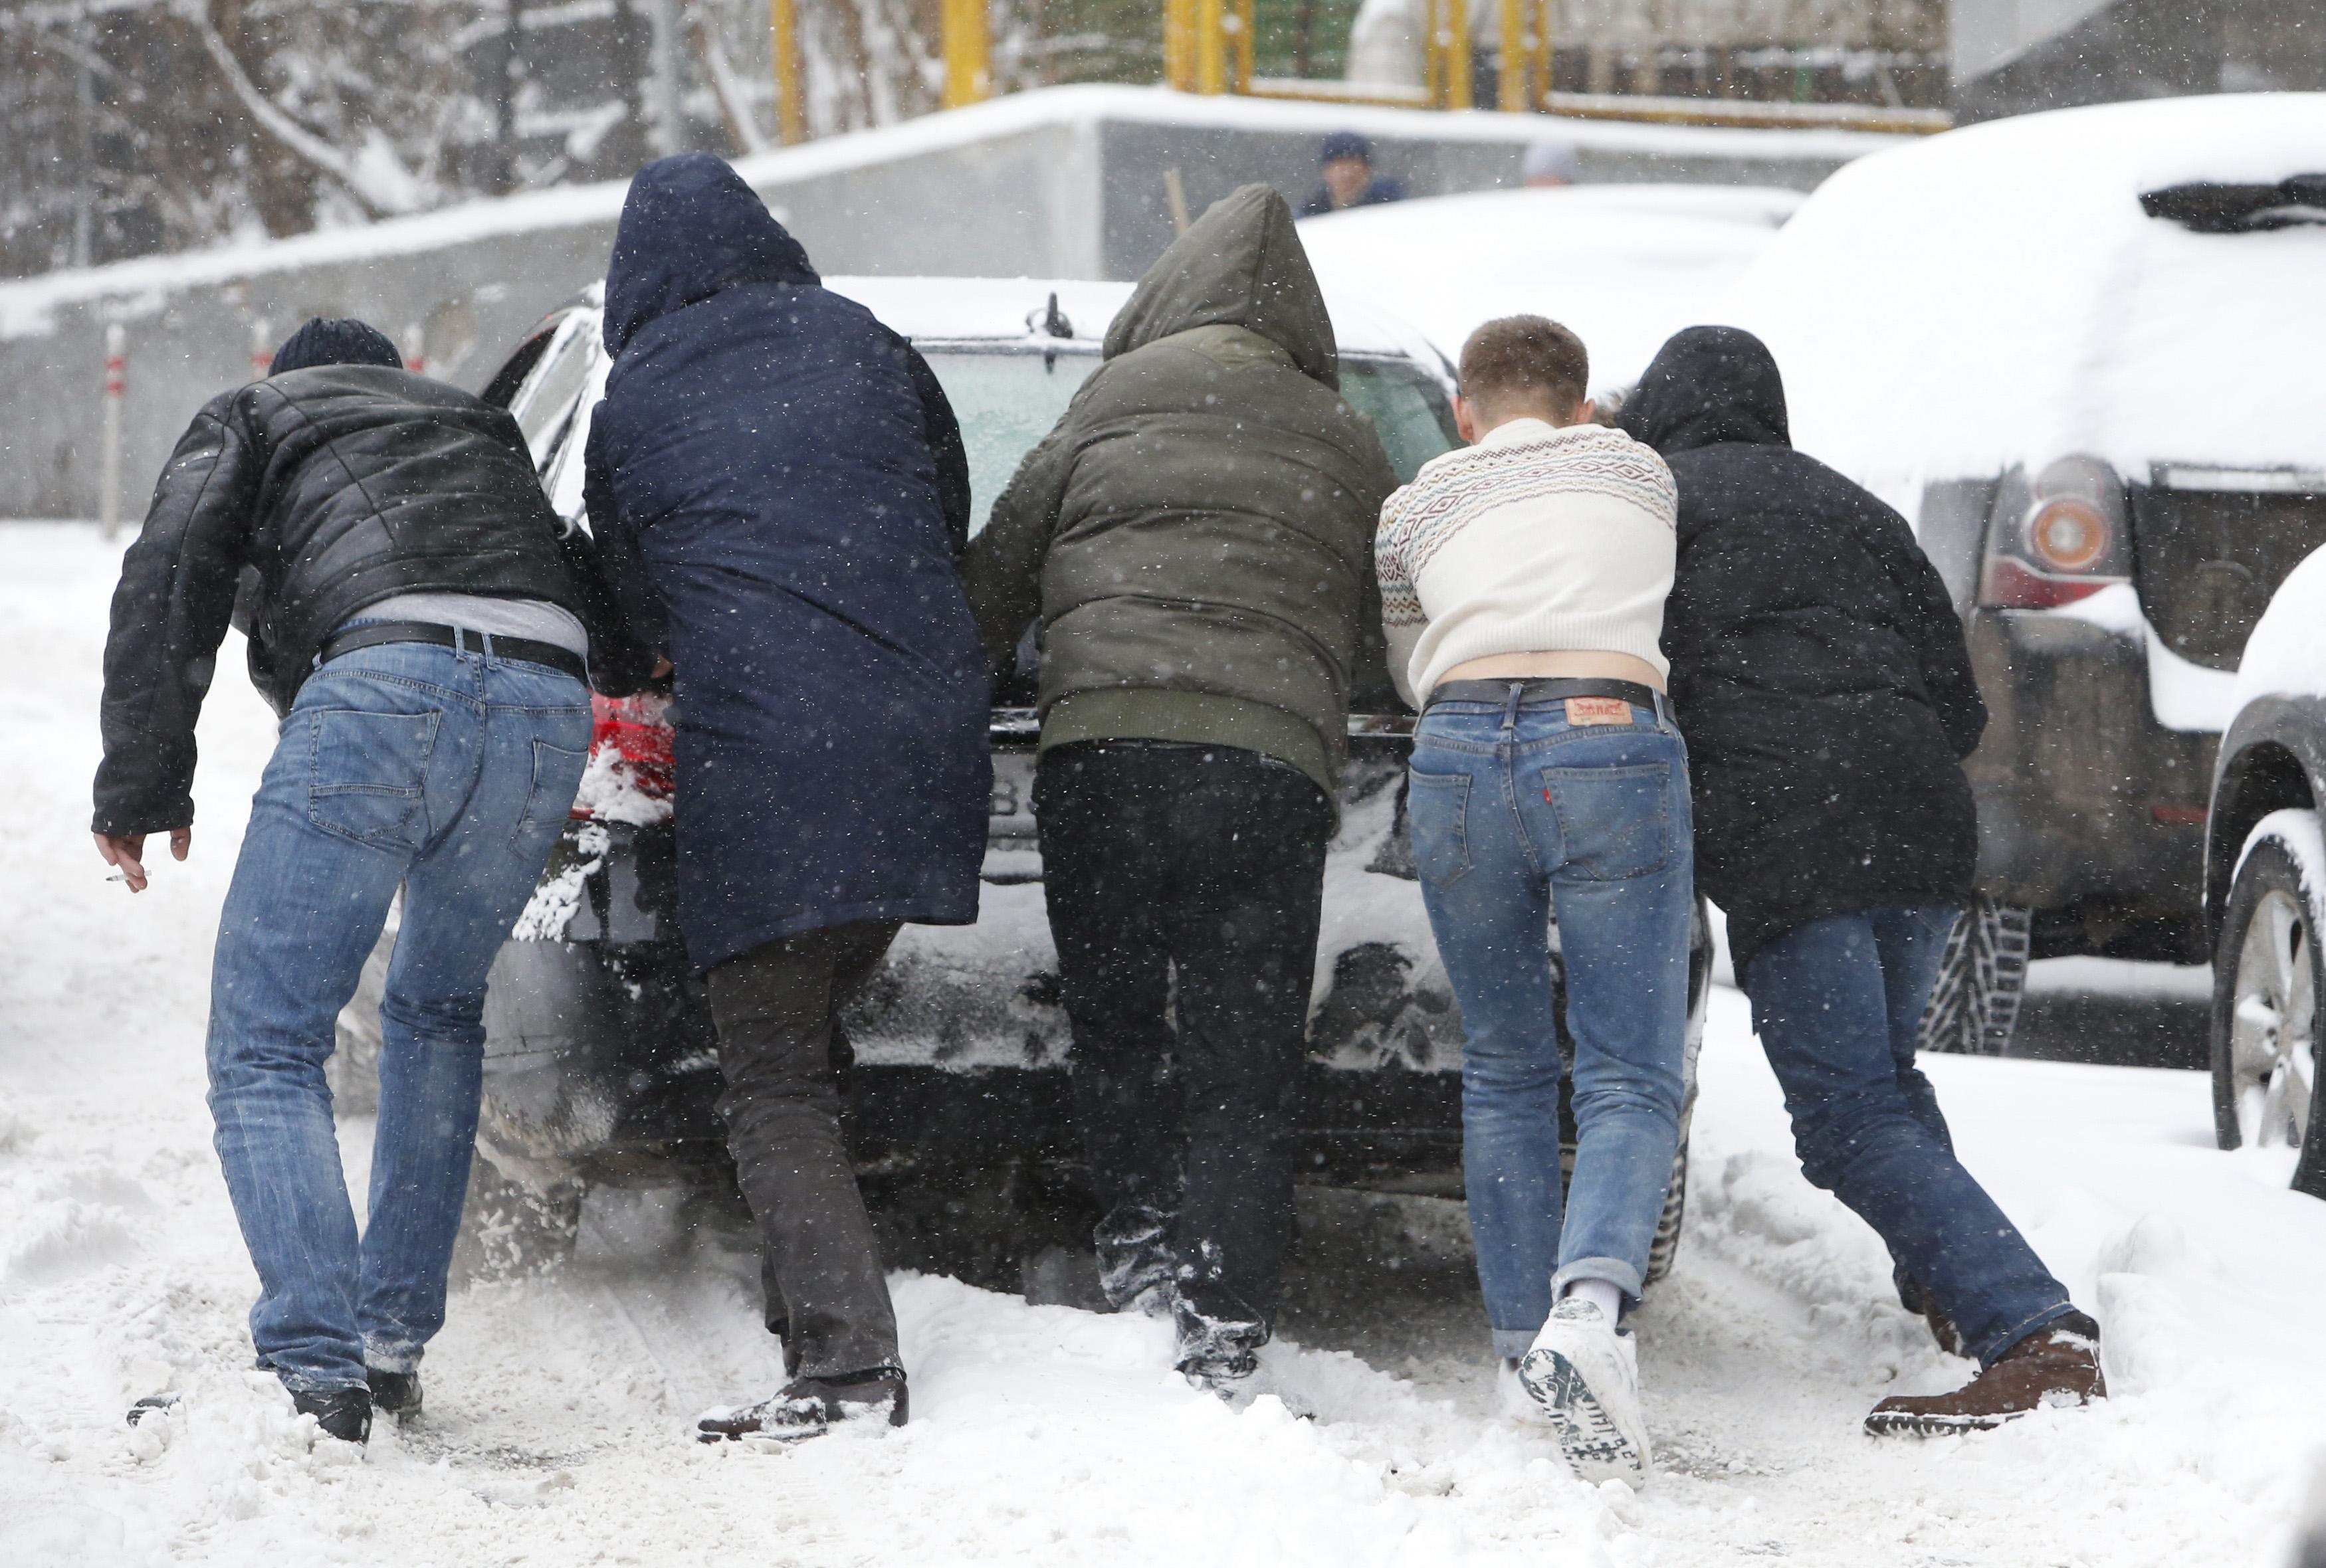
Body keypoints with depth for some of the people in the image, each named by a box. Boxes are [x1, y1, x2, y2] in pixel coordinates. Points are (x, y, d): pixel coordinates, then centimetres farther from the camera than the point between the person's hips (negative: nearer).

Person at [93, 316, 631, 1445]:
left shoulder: (250, 417, 26)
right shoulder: (478, 427, 40)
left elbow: (168, 588, 10)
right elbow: (605, 610, 35)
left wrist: (139, 789, 12)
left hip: (386, 683, -5)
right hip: (548, 705, 5)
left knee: (266, 1051, 1)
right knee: (438, 1012, 27)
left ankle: (316, 1365, -15)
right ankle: (396, 1340, 20)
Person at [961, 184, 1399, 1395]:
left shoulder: (1119, 397, 13)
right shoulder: (1350, 447, 20)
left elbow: (1000, 571, 13)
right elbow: (1368, 637, 24)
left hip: (1103, 741, -1)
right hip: (1275, 769, 1)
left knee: (1114, 1037, 15)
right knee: (1243, 1077, 1)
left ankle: (1142, 1248, 4)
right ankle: (1219, 1348, -9)